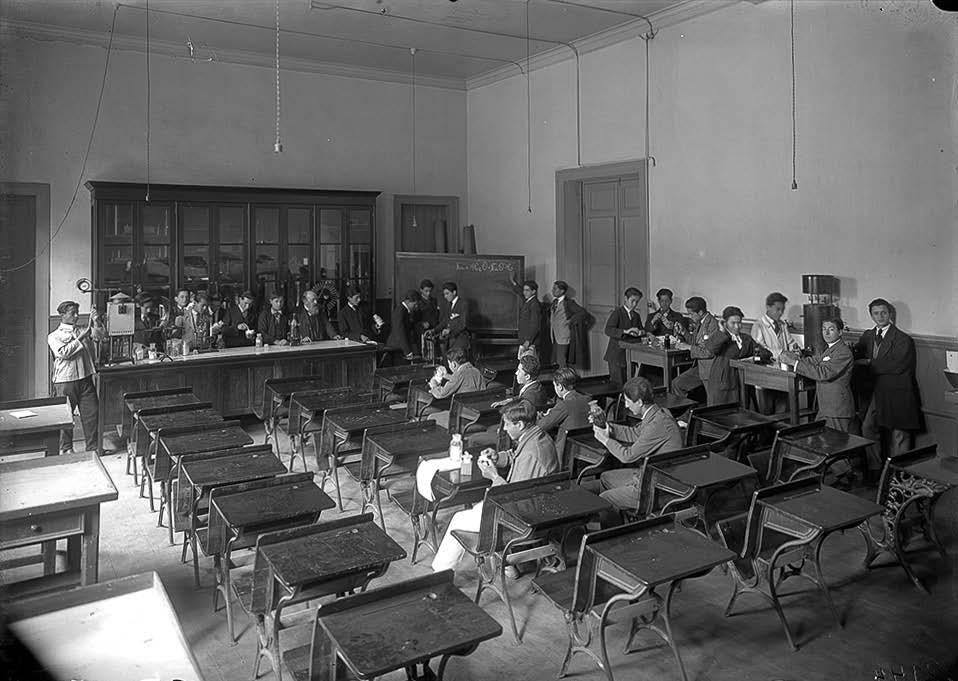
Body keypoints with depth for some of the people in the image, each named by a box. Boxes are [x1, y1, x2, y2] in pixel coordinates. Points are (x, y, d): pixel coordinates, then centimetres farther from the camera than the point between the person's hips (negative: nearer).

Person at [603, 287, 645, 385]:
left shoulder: (636, 316, 15)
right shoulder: (617, 312, -5)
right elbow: (608, 330, -19)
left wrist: (641, 332, -11)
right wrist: (625, 331, -32)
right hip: (617, 355, -5)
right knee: (618, 384, -6)